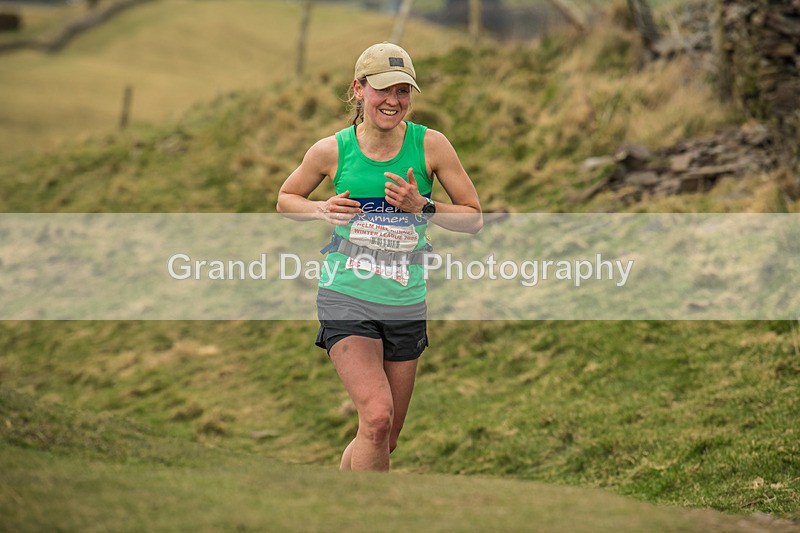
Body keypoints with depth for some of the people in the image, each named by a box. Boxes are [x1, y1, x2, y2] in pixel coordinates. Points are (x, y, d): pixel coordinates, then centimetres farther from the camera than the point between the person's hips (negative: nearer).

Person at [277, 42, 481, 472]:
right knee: (377, 417, -22)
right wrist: (322, 210, -8)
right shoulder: (332, 150, -3)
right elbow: (285, 199, 13)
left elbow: (474, 217, 2)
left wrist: (422, 206, -14)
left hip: (406, 304, 3)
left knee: (387, 438, 10)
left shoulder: (430, 145, -3)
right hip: (346, 296, -2)